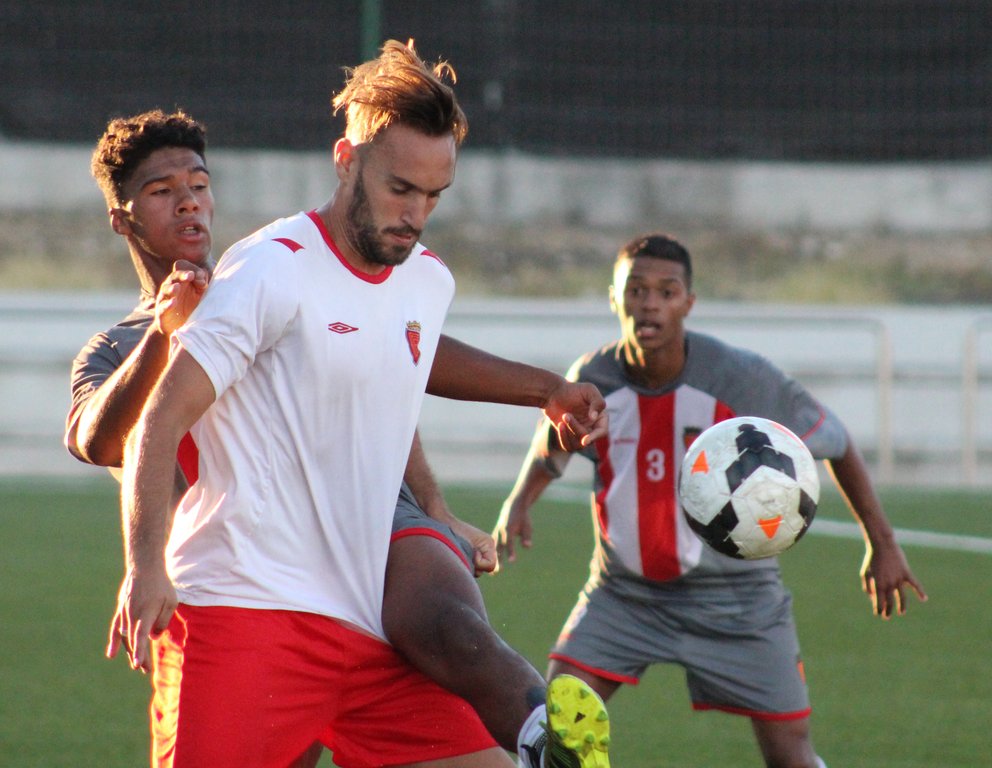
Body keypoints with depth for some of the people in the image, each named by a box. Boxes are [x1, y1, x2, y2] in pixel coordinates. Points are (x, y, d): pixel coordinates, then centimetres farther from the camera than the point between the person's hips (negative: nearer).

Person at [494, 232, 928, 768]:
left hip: (734, 598, -2)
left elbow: (834, 442, -2)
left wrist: (882, 544, 1)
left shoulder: (743, 379, -16)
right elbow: (550, 448, 14)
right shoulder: (592, 382, -9)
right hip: (625, 593, 2)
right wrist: (517, 505, -6)